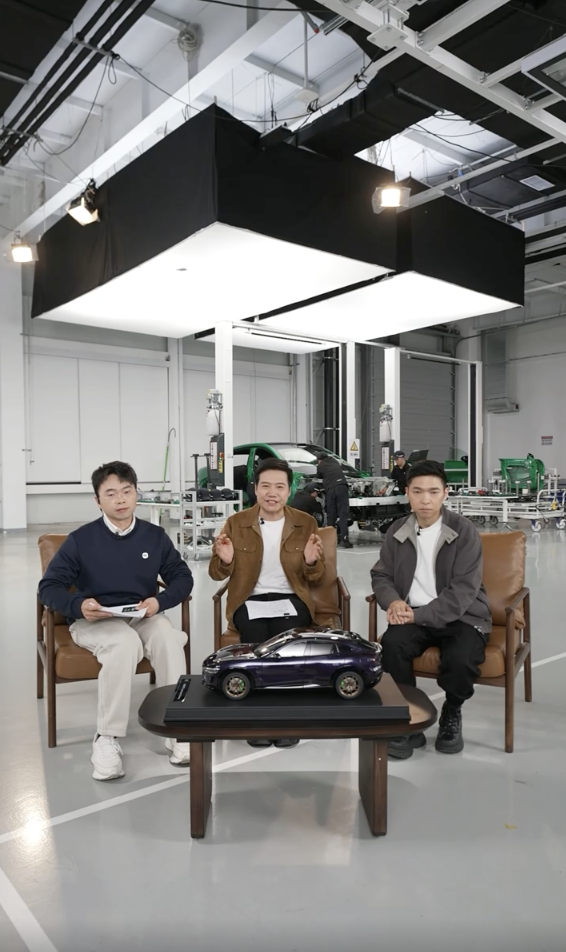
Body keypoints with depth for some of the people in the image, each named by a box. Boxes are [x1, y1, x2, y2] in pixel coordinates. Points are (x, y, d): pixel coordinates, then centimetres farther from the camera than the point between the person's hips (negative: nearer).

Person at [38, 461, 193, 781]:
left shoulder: (155, 536, 3)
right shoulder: (80, 539, -3)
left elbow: (183, 578, 6)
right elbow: (49, 587, -3)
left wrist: (160, 601, -15)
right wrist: (79, 606, -24)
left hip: (143, 617, 2)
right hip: (93, 620, -2)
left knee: (170, 640, -31)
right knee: (126, 644, -36)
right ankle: (107, 738, -22)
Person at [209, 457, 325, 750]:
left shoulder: (305, 523, 5)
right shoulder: (236, 523, 4)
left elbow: (316, 577, 8)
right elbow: (217, 574, 6)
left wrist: (311, 562, -16)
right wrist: (224, 560, -17)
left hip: (291, 599, 0)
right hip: (249, 600, 0)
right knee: (256, 638, -31)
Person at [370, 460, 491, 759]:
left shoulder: (464, 532, -9)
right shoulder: (398, 530, 3)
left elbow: (462, 592, -15)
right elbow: (381, 575, 9)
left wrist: (419, 614, -23)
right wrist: (394, 601, -14)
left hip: (461, 616, -2)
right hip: (414, 615, 3)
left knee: (461, 660, -32)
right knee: (390, 645, -28)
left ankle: (452, 713, 5)